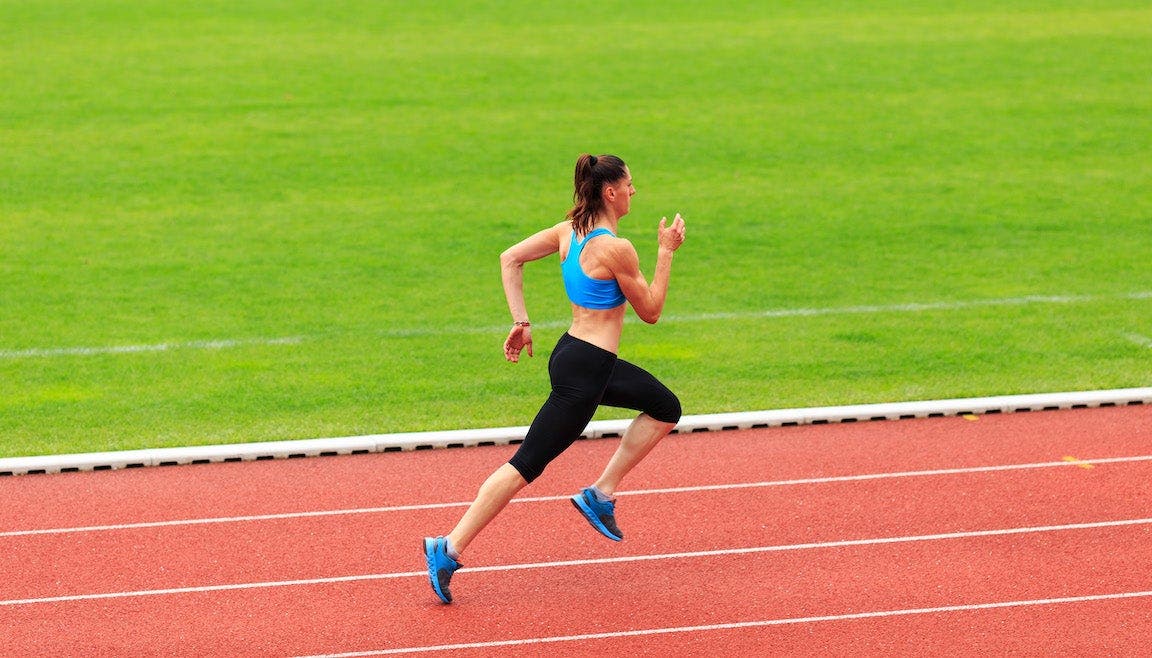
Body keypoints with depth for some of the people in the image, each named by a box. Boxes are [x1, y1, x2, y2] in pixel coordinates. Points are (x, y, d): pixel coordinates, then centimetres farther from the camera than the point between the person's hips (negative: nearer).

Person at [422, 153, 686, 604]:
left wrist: (521, 322, 7)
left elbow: (510, 258, 5)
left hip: (575, 352, 10)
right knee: (527, 465, -5)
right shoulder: (616, 249, -20)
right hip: (584, 371, -10)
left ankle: (601, 494, 20)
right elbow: (650, 312, -9)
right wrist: (666, 253, -5)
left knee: (665, 407, 21)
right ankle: (449, 550, -3)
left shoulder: (569, 231, 4)